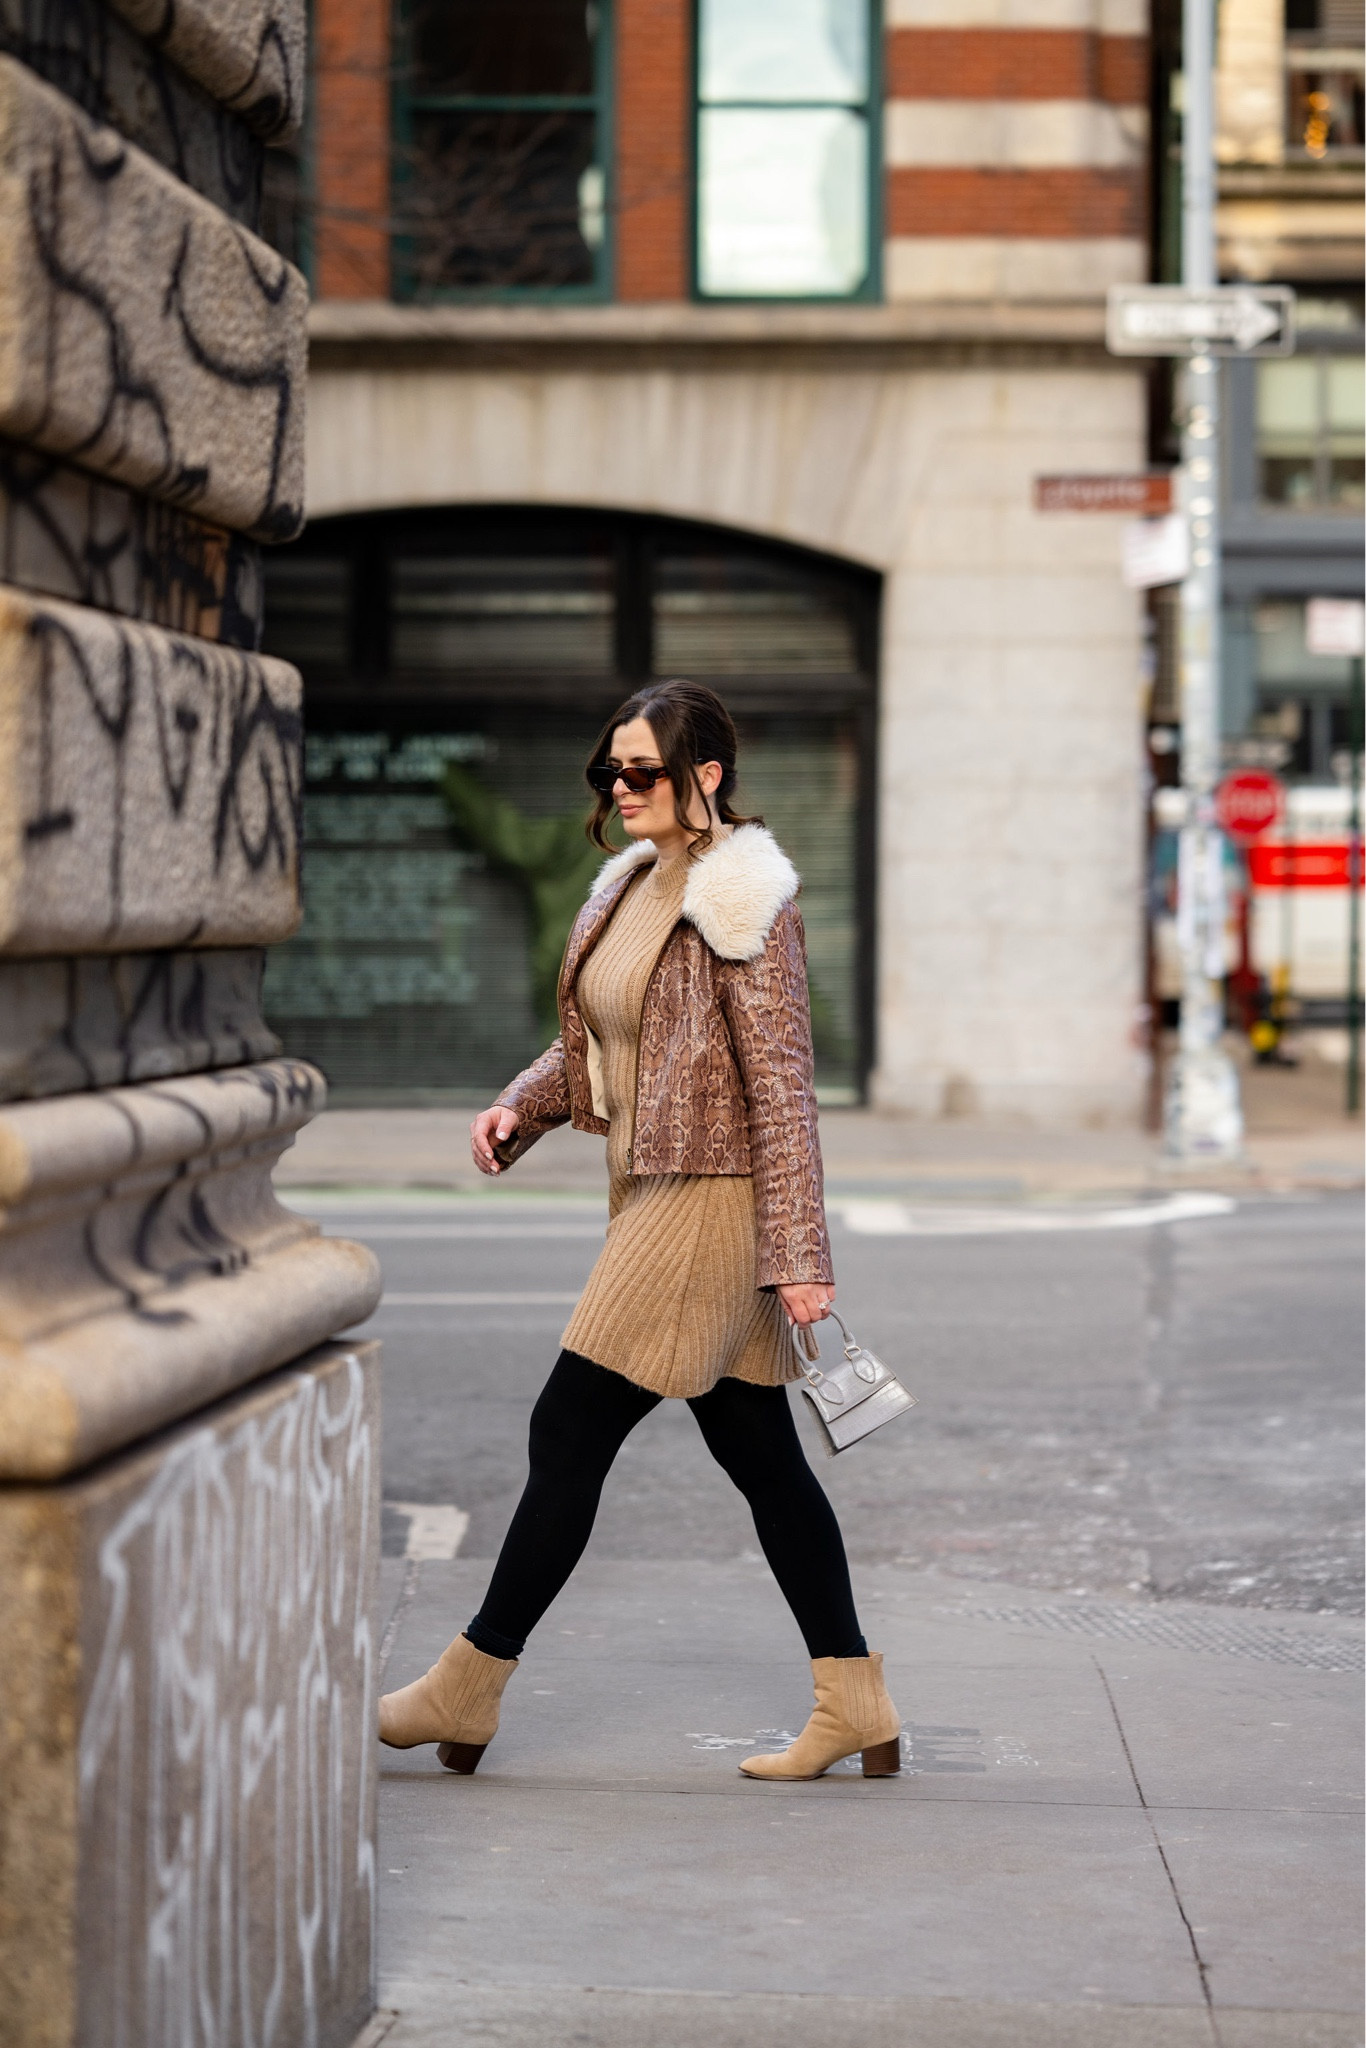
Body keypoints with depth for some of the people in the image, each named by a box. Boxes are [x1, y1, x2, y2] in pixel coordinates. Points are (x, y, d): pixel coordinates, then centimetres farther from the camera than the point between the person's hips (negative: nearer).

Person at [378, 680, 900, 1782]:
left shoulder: (743, 904, -15)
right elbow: (594, 1038, 22)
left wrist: (797, 1255, -21)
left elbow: (782, 1083, -18)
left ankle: (468, 1690, 5)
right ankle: (856, 1707, 14)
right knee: (757, 1450, 10)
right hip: (656, 1196, 9)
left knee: (570, 1430, -5)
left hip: (711, 1201, -9)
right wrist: (519, 1108, 3)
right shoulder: (632, 886, 12)